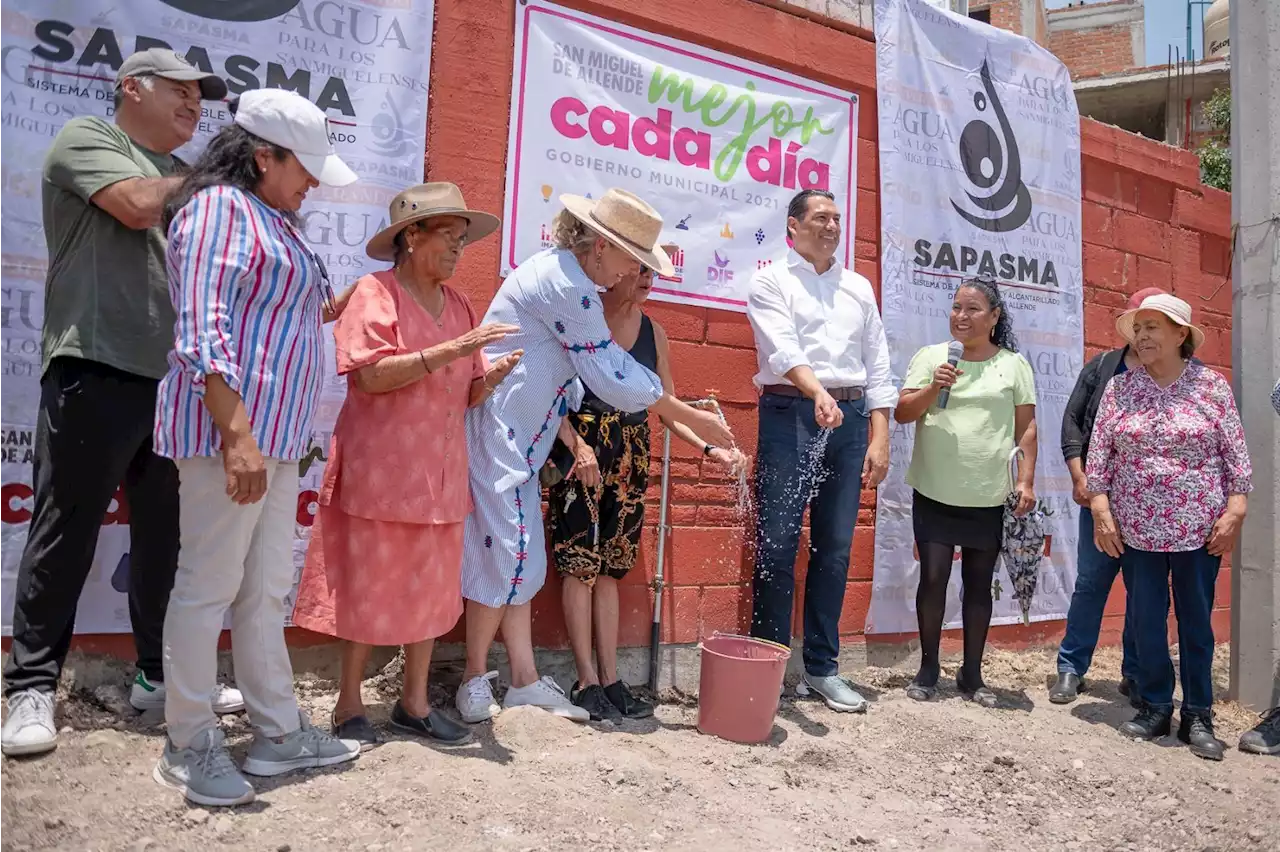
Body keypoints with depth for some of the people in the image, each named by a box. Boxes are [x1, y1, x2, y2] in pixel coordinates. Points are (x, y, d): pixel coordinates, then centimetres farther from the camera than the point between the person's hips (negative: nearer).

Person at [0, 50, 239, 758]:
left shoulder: (180, 175, 24)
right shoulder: (86, 138, 4)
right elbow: (137, 205, -14)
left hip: (174, 382, 7)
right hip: (96, 373, -7)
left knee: (168, 536, 9)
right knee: (65, 536, -1)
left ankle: (159, 674, 20)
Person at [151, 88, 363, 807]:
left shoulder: (274, 222, 19)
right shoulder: (220, 208, -9)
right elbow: (201, 332, -19)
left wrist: (338, 304, 18)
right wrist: (237, 435, -24)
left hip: (275, 435, 10)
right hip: (230, 429, -10)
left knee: (268, 587, 13)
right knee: (209, 584, 0)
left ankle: (279, 733, 25)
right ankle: (190, 746, 15)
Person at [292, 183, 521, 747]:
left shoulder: (458, 305, 13)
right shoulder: (376, 292, -5)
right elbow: (371, 375, -18)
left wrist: (494, 376, -7)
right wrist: (450, 351, -23)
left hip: (439, 473, 6)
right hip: (378, 471, -6)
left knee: (430, 588, 10)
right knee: (367, 587, 4)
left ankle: (414, 704, 23)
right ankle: (349, 707, 19)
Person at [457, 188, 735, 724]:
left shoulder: (562, 273, 13)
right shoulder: (566, 284, -19)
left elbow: (603, 367, 13)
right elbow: (610, 376, -18)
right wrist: (692, 418, -10)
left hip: (515, 434, 10)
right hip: (496, 429, -10)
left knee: (519, 555, 9)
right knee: (507, 550, -5)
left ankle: (525, 682, 15)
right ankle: (475, 681, 10)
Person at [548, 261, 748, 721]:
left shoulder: (653, 331, 11)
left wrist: (710, 449, 1)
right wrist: (577, 446, -21)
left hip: (630, 456, 5)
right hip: (581, 449, -4)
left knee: (610, 567, 8)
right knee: (581, 564, -2)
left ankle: (610, 679, 14)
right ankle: (586, 680, 7)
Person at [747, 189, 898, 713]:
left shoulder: (859, 288, 19)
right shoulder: (771, 282, 5)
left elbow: (878, 368, 15)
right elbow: (783, 350, -13)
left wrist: (880, 438, 5)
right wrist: (818, 393, -31)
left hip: (850, 419, 4)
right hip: (790, 415, -4)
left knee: (834, 549, 7)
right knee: (777, 546, -4)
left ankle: (821, 669, 17)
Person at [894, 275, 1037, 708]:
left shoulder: (1014, 364, 6)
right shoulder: (931, 356, 4)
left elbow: (1026, 427, 6)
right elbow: (902, 413, 0)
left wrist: (1026, 481, -2)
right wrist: (932, 388, -17)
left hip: (988, 496, 1)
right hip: (934, 492, 0)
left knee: (979, 582, 8)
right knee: (933, 576, -2)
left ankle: (972, 673, 20)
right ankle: (928, 667, 14)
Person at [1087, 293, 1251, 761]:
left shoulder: (1212, 385, -1)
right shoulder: (1119, 388, 2)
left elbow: (1235, 454, 0)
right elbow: (1099, 454, 2)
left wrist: (1234, 512, -6)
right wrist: (1101, 511, -4)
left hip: (1199, 529, -1)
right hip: (1138, 529, 1)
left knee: (1196, 621, 8)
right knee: (1146, 620, 7)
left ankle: (1198, 716, 21)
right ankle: (1155, 708, 22)